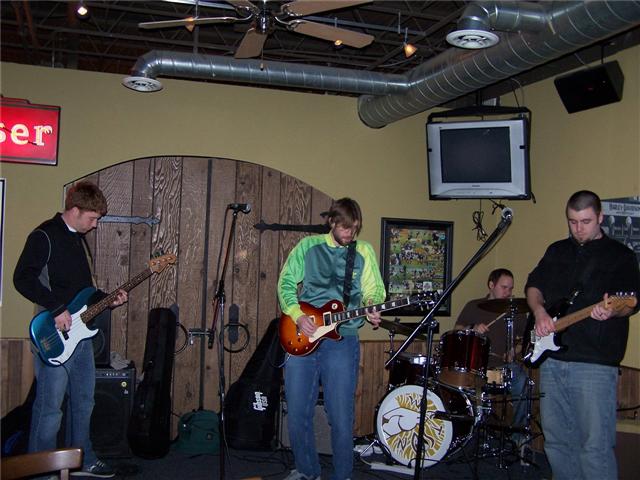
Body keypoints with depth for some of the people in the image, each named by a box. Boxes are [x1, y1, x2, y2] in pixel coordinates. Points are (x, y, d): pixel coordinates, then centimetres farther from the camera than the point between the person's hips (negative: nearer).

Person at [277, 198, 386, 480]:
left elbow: (374, 290, 7)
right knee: (297, 414, 6)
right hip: (301, 334, 1)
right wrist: (297, 315, -9)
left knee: (341, 417, -1)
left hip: (341, 339, -1)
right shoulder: (308, 246, 8)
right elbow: (286, 282, 6)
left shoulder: (364, 251, 9)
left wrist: (372, 309, -15)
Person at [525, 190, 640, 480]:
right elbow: (533, 285, 18)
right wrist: (539, 311, -2)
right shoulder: (557, 251, 16)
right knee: (556, 440, 13)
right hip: (551, 357, 5)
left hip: (594, 362, -5)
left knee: (596, 445, -7)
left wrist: (611, 311, -30)